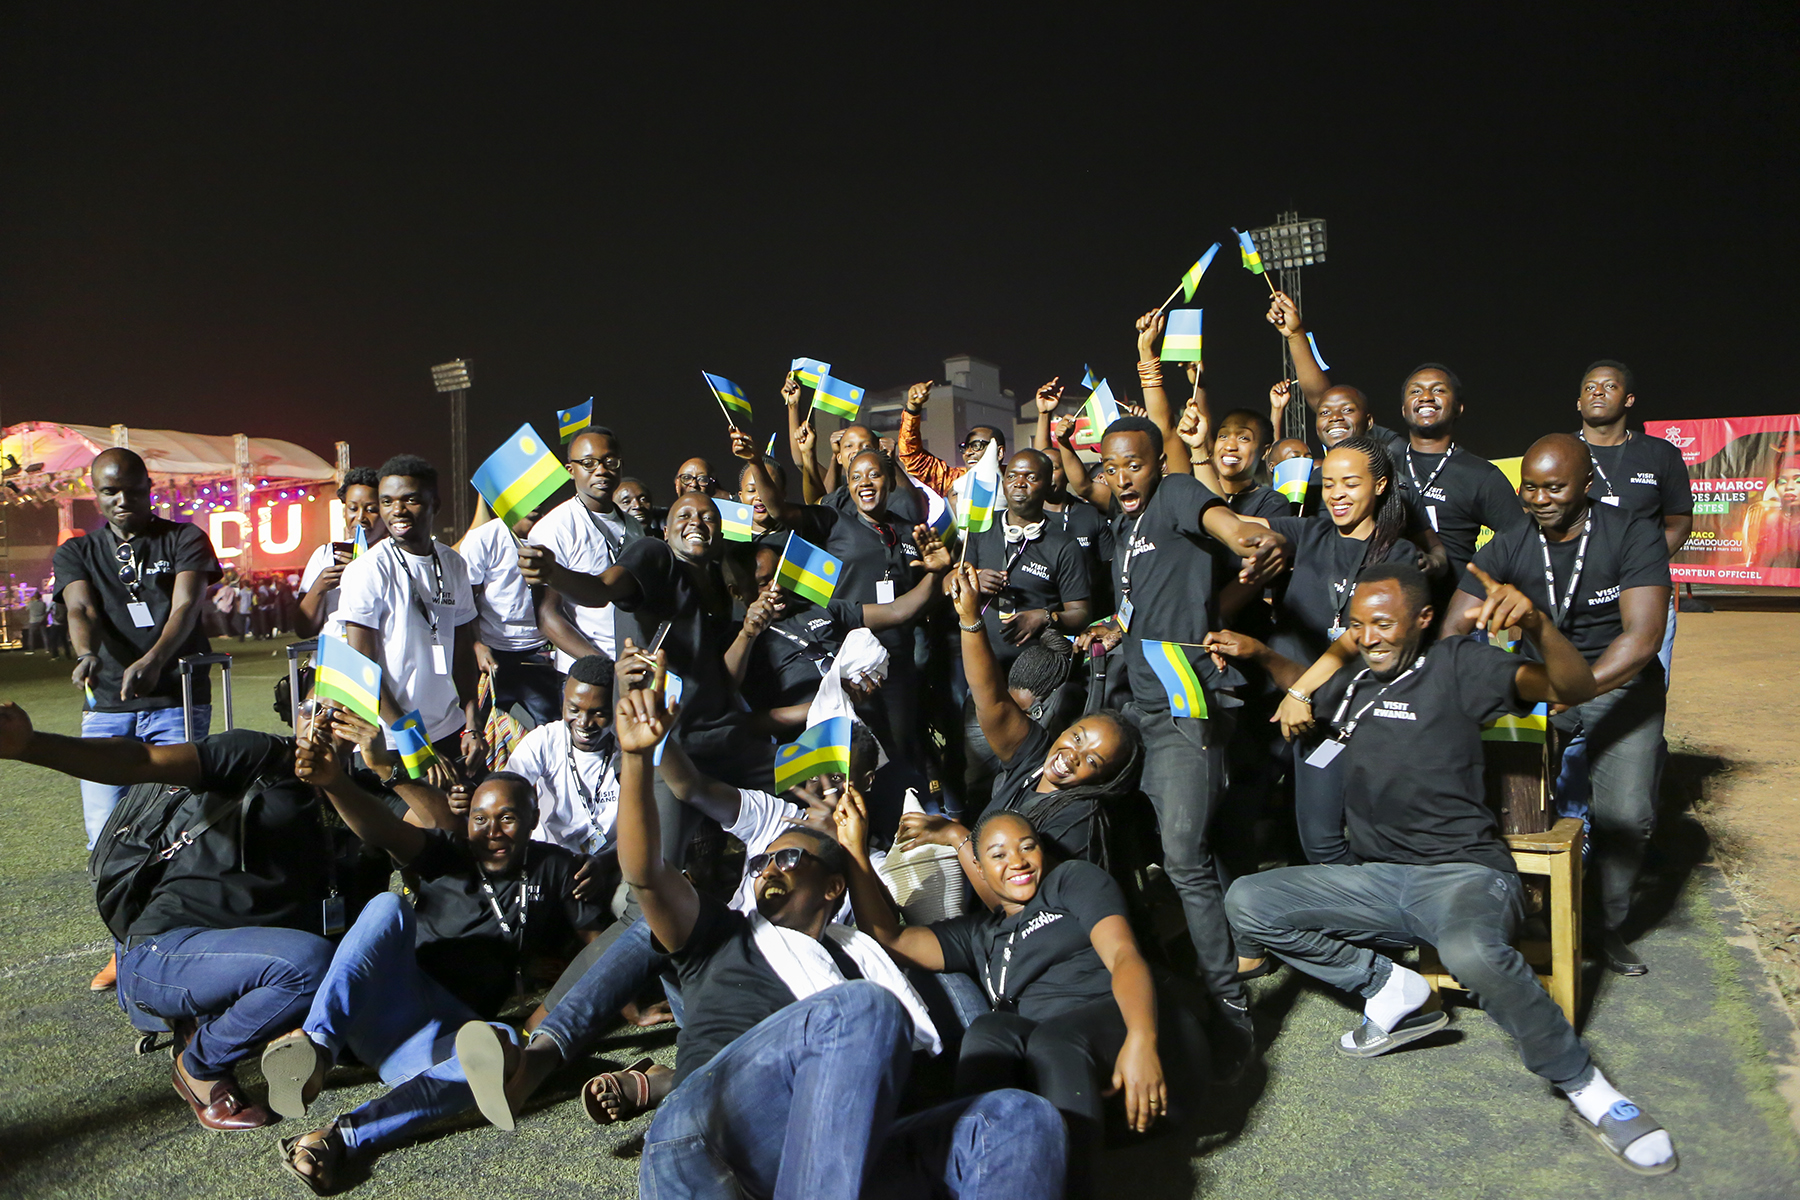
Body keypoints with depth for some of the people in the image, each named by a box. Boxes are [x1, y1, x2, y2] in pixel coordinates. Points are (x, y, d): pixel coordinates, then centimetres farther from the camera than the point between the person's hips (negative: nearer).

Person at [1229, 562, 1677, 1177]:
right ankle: (1393, 988, 3)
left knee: (1472, 953, -40)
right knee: (1246, 901, -9)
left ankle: (1589, 1090, -13)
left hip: (1464, 872, -6)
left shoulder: (1455, 665, -2)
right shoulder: (1350, 680, 14)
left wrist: (1537, 623, -34)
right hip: (1378, 879, 6)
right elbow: (1298, 683, 35)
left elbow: (1574, 687, -14)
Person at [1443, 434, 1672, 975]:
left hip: (1620, 682, -2)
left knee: (1626, 814, -14)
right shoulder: (1508, 549, -7)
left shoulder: (1633, 535, -14)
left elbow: (1642, 637, -24)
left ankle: (1611, 927, 12)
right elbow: (1451, 631, -10)